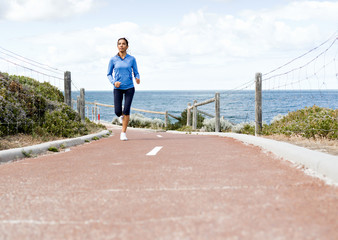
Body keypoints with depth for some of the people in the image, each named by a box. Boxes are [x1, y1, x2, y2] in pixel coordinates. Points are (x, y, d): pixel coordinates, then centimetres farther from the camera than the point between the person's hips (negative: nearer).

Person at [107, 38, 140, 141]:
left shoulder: (132, 59, 1)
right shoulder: (113, 60, 2)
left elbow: (136, 73, 6)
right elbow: (109, 74, 7)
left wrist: (137, 78, -17)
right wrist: (113, 82, -13)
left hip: (129, 88, 0)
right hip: (118, 88, 1)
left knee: (126, 110, -10)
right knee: (118, 112, -6)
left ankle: (123, 133, 0)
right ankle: (121, 116, 33)